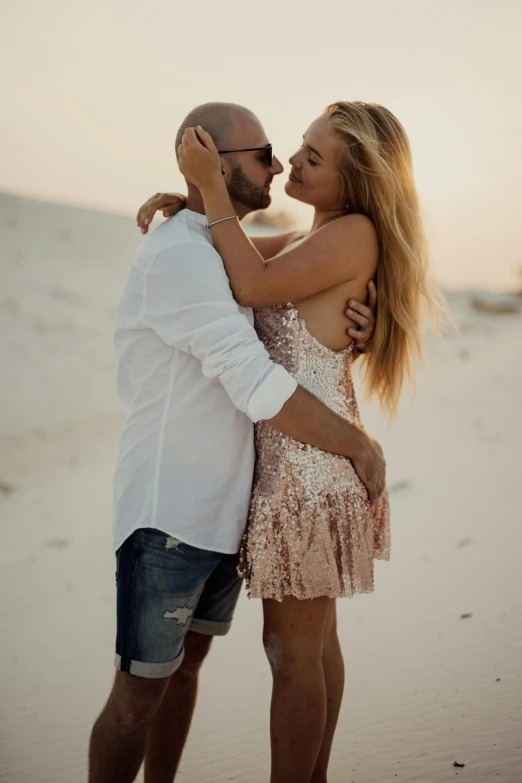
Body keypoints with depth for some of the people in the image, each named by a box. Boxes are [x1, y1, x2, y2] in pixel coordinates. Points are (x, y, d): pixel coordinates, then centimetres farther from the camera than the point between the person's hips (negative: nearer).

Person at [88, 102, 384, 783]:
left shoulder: (225, 255, 13)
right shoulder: (177, 256, -18)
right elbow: (260, 389, -24)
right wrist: (362, 447, -14)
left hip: (225, 510, 9)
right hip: (168, 516, -9)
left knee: (186, 665, 17)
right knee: (141, 692, 0)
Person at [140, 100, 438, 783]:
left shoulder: (356, 234, -13)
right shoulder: (315, 239, 14)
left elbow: (254, 287, -19)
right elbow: (230, 256, 21)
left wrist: (212, 188, -15)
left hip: (309, 462, -10)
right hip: (302, 461, 10)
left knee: (292, 649, 1)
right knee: (315, 639, 18)